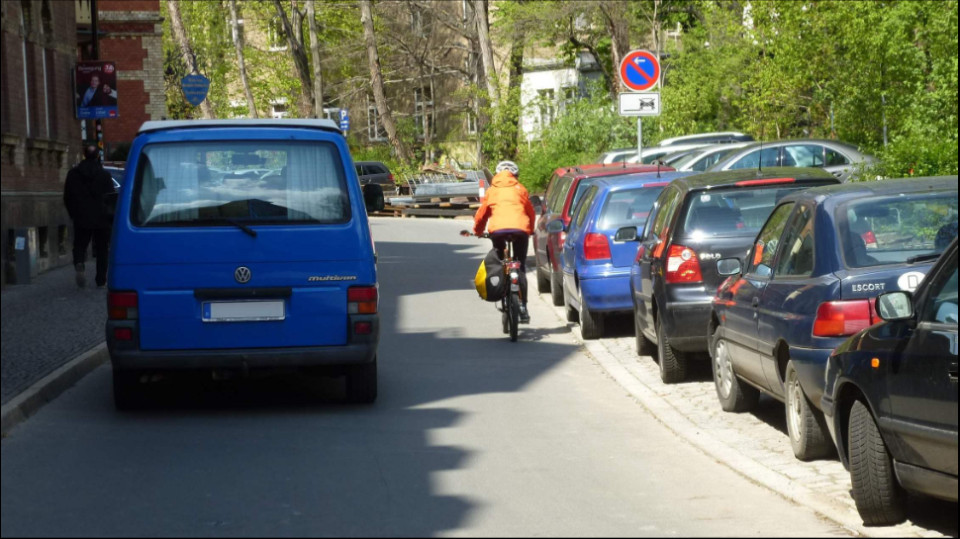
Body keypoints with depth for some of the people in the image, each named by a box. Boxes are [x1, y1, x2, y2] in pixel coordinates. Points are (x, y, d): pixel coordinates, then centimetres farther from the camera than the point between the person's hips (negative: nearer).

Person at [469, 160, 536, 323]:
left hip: (497, 230, 0)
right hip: (520, 229, 0)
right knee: (521, 268, 8)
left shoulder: (492, 190, 20)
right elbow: (531, 213, 23)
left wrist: (477, 231, 41)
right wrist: (530, 230, 40)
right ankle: (522, 306, 3)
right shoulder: (520, 189, 20)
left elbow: (481, 213, 24)